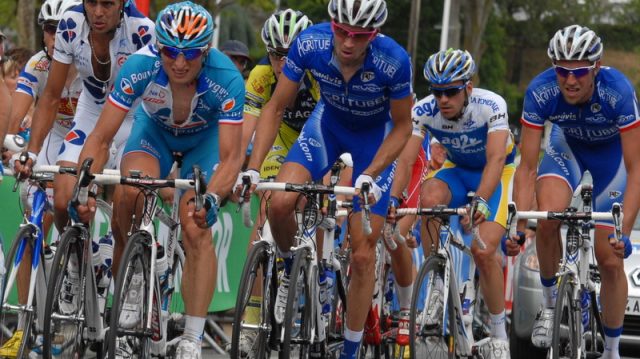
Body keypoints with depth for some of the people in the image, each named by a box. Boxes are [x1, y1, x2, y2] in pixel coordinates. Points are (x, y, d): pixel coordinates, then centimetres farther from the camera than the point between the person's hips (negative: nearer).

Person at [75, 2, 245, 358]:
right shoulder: (140, 67, -34)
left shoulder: (226, 79, -36)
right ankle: (132, 282, -6)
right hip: (154, 130, 1)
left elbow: (230, 157, -34)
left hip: (205, 137, -1)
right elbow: (100, 138, -30)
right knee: (127, 195, -30)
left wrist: (212, 198, -53)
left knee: (196, 230, -20)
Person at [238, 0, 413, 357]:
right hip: (328, 123, 2)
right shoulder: (310, 44, -29)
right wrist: (253, 168, -26)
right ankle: (292, 270, 9)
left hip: (375, 136, -2)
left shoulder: (394, 61, -34)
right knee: (280, 202, -23)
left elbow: (402, 127, -18)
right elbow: (276, 108, -17)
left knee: (363, 254, -5)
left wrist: (370, 176, -30)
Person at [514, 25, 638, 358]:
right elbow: (527, 168, -27)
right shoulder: (540, 92, -33)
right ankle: (550, 302, -1)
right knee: (547, 220, -27)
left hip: (613, 150, -1)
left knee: (610, 258, -4)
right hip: (568, 144, 1)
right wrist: (518, 226, -38)